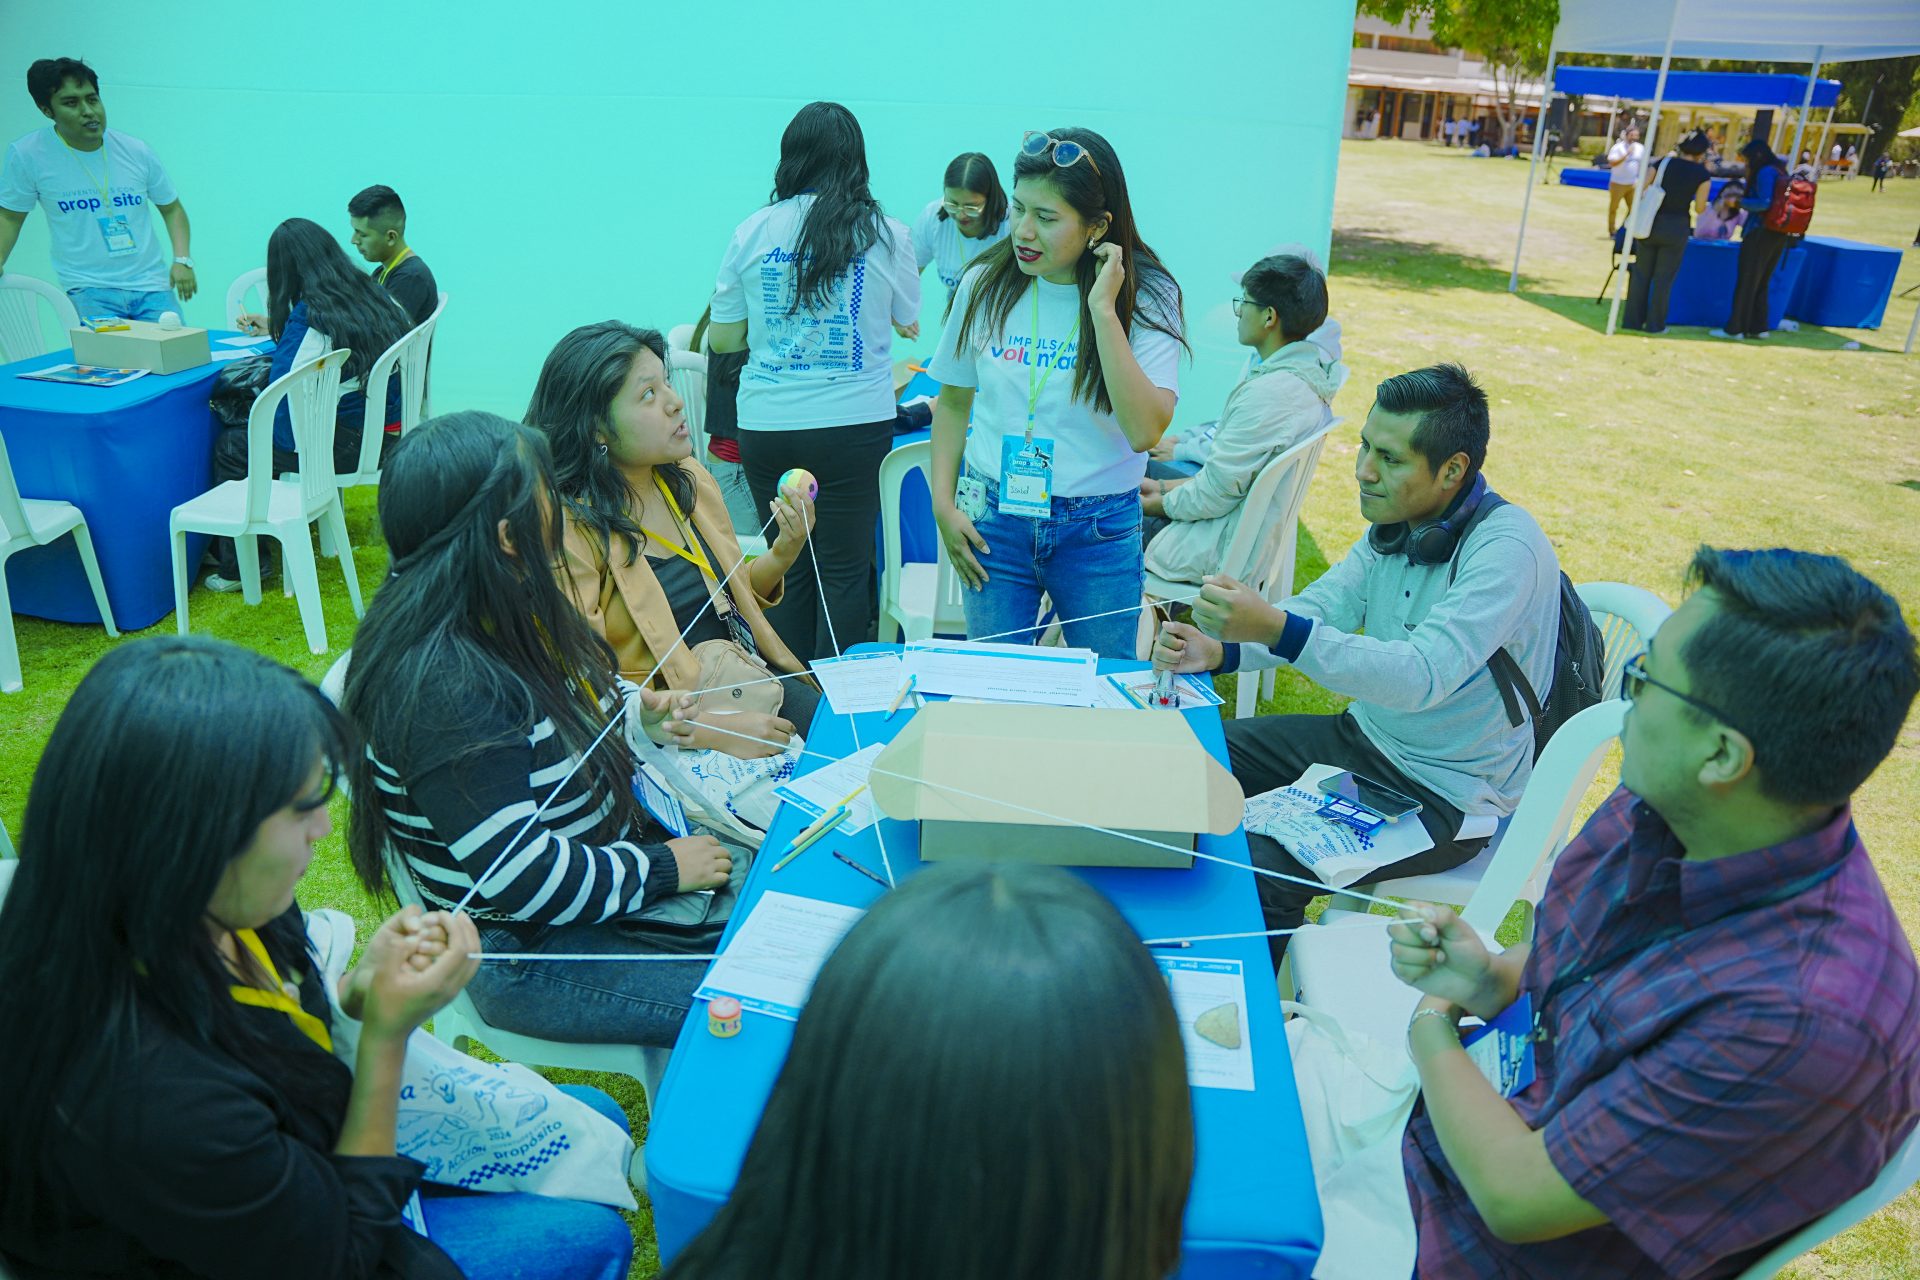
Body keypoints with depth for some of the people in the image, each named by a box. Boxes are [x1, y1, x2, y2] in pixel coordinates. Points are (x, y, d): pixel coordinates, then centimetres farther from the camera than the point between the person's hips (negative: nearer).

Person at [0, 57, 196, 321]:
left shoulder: (137, 152, 4)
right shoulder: (27, 155, -2)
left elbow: (171, 209, 14)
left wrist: (182, 259, -2)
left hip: (152, 286, 2)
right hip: (89, 290, -2)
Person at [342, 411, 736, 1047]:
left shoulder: (498, 615, -1)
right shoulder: (441, 683, -29)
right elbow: (521, 878, -28)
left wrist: (639, 710, 1)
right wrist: (662, 870, -16)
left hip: (610, 852, 9)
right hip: (527, 951, -9)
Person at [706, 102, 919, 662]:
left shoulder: (752, 231, 2)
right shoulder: (887, 235, -2)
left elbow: (721, 337, 8)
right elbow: (909, 324, 13)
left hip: (765, 424, 2)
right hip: (853, 423, -2)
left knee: (788, 568, 14)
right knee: (844, 571, 7)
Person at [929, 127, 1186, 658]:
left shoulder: (1146, 297, -9)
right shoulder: (984, 286, -2)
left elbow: (1144, 431, -22)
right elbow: (953, 402, 10)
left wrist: (1103, 312, -23)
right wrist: (943, 504, 0)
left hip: (1098, 530, -1)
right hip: (994, 521, 2)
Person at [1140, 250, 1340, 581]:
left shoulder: (1268, 395, -27)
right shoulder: (1310, 374, 4)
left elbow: (1214, 494, -21)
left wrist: (1159, 503, -3)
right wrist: (1164, 487, 11)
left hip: (1217, 552, -9)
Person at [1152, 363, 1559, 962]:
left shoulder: (1507, 549, -25)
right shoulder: (1396, 524, 0)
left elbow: (1422, 677, -36)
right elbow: (1320, 608, 1)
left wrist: (1276, 629, -46)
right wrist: (1217, 650, -17)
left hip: (1450, 795, -8)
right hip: (1368, 736, 9)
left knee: (1261, 864, -25)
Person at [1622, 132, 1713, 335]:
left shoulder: (1664, 162, 1)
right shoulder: (1702, 174, -4)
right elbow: (1699, 208, -4)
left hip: (1651, 222, 2)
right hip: (1676, 226, -2)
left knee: (1641, 273, 11)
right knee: (1663, 277, 7)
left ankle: (1632, 319, 13)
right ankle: (1654, 324, 10)